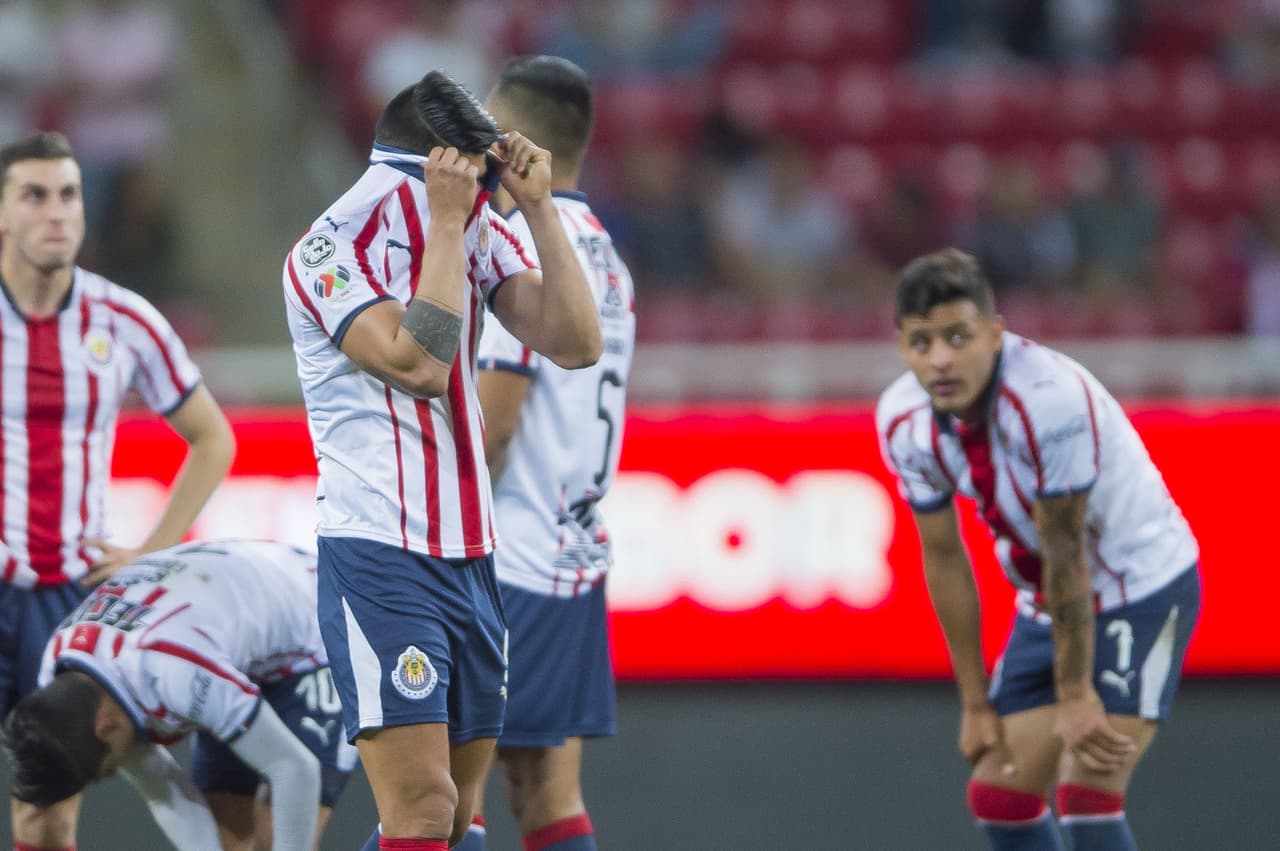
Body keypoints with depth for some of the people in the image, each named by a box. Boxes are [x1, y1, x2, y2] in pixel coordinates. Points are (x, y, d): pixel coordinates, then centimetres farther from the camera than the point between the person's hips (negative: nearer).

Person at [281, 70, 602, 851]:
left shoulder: (479, 232, 10)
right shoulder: (332, 250, -9)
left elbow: (577, 345, 2)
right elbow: (418, 363, -21)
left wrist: (538, 205, -4)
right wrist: (447, 223, -16)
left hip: (471, 554, 7)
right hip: (380, 558, -7)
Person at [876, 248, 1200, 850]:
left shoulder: (1051, 398, -32)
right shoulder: (902, 421, -11)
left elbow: (1064, 552, -26)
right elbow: (944, 557, -1)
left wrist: (1075, 695, -20)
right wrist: (974, 703, 2)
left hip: (1143, 585, -7)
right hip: (1047, 604, 7)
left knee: (1087, 796, -19)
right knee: (997, 797, 4)